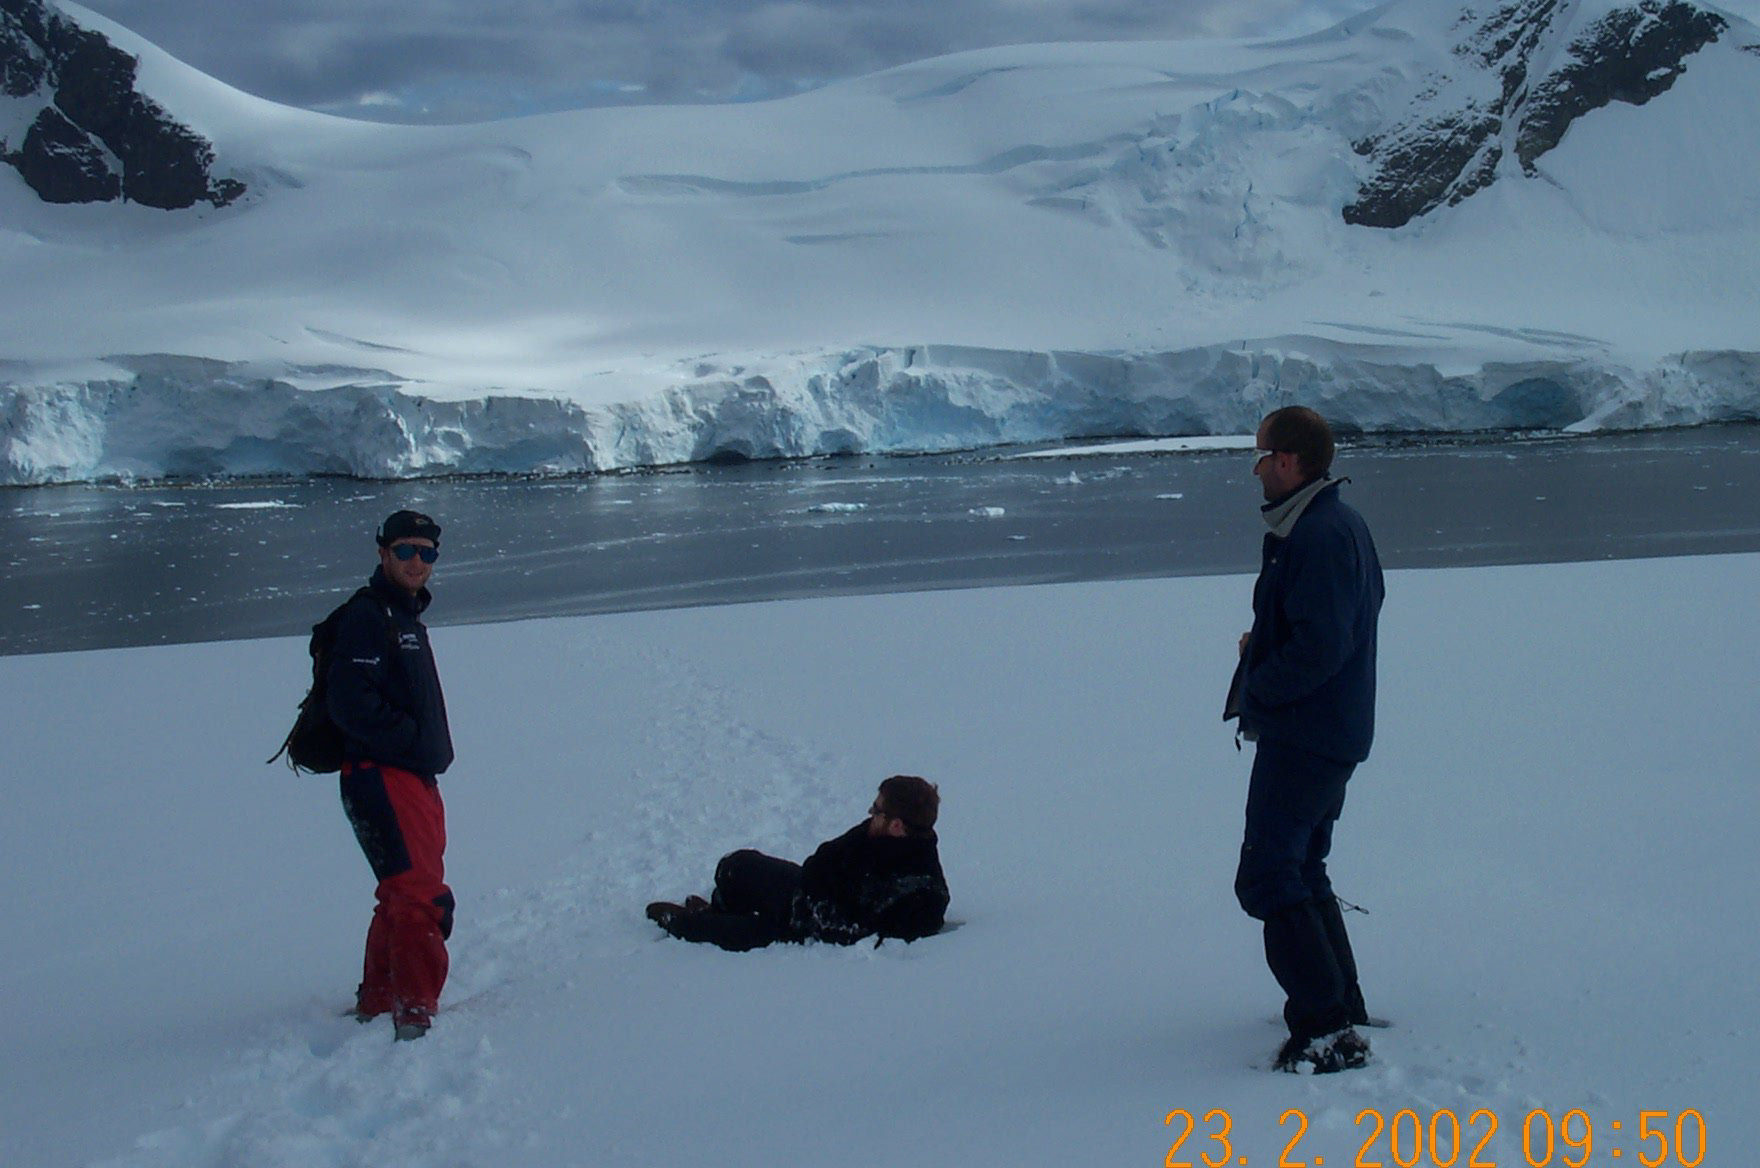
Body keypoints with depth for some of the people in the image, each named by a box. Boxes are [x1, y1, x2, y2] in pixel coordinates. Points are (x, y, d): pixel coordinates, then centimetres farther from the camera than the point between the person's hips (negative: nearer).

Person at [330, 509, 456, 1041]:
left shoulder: (408, 618, 21)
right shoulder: (367, 616, -10)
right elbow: (350, 703, -20)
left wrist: (429, 749, 11)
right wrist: (410, 740, -15)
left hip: (415, 779, 10)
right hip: (383, 777, -10)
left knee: (402, 898, 15)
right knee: (422, 898, -16)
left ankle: (376, 1005, 25)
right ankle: (415, 1017, -16)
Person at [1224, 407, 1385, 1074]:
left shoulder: (1317, 537, -20)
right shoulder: (1341, 524, 14)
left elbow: (1320, 645, -27)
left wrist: (1256, 688, -14)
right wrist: (1264, 646, 9)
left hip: (1302, 736, -11)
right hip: (1335, 731, 11)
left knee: (1266, 878, -10)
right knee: (1301, 869, 21)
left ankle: (1327, 1031, -11)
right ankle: (1341, 1006, 28)